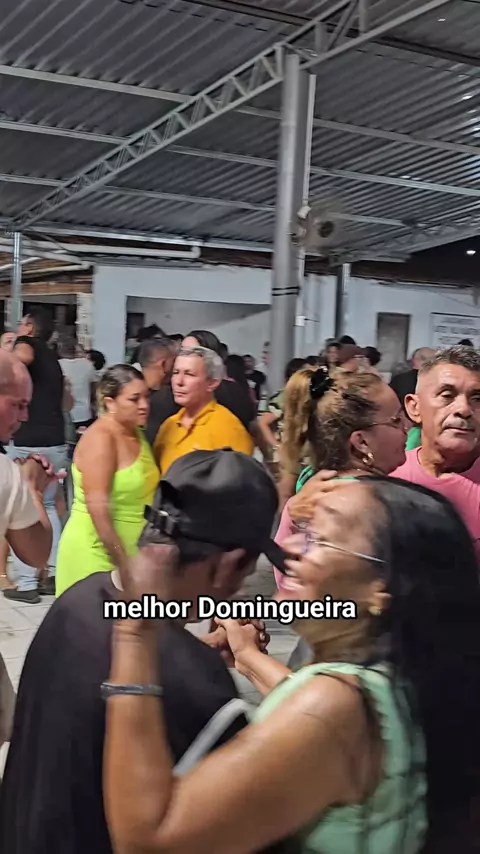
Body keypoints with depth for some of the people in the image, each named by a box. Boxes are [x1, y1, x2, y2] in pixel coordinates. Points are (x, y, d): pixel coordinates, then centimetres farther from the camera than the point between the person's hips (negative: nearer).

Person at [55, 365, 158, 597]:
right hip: (99, 552, -8)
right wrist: (123, 563, -20)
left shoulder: (136, 433, 8)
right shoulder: (100, 439, -18)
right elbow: (98, 509, -23)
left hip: (130, 549, 8)